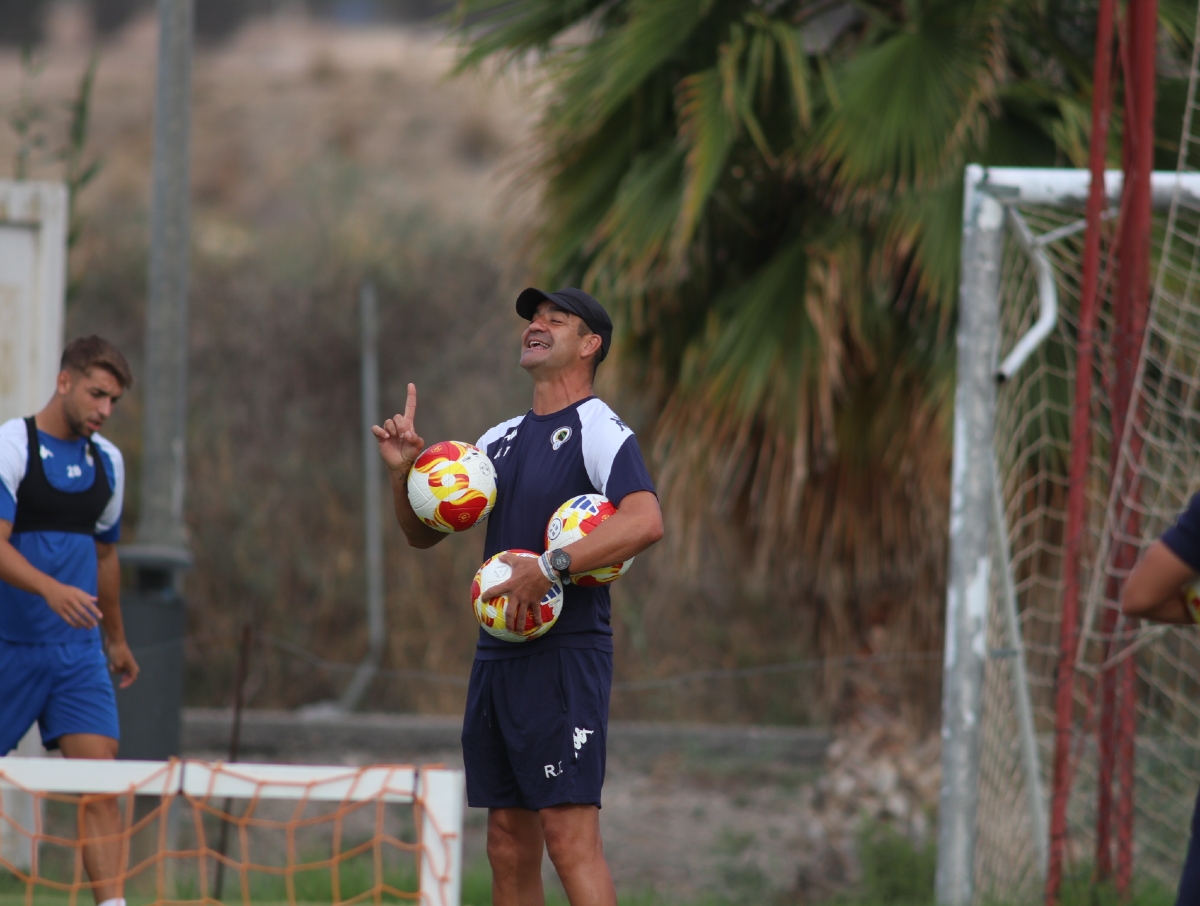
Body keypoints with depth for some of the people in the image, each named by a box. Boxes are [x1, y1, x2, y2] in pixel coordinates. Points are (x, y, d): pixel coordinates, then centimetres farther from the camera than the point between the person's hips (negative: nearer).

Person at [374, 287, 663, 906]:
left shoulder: (598, 430, -7)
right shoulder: (500, 440, 18)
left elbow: (645, 522, -23)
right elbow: (423, 533, 22)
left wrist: (550, 568, -28)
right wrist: (404, 470, 2)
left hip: (565, 653, -8)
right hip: (497, 656, 8)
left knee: (569, 833, -15)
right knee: (509, 843, 7)